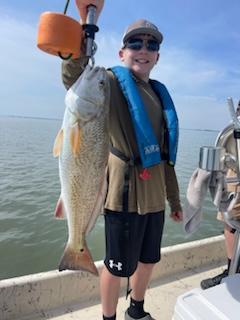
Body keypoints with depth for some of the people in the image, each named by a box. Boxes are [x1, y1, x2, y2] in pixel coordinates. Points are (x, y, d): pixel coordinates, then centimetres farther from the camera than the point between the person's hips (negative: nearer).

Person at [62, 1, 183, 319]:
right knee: (117, 267, 8)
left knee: (148, 260, 22)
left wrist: (174, 199, 18)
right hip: (125, 195, -7)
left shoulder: (160, 94, 15)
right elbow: (73, 76, -29)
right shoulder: (110, 82, -4)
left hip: (154, 197, 8)